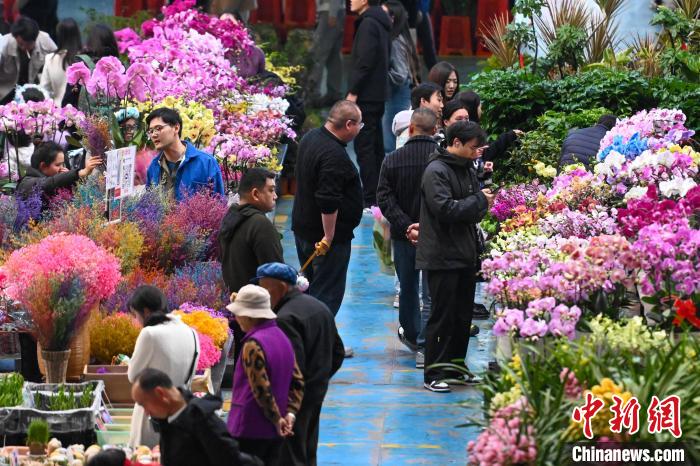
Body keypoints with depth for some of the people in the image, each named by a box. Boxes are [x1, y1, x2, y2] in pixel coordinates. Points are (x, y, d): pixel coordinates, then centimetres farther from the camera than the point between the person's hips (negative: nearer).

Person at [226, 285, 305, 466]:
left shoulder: (253, 345, -17)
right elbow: (298, 382, 11)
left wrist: (277, 419, -9)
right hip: (274, 431, 8)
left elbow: (261, 389, -20)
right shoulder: (282, 338, 10)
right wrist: (290, 414, 2)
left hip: (249, 431, -8)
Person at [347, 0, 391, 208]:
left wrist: (353, 91, -18)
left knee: (364, 146, -8)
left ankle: (369, 197, -9)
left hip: (366, 95, -10)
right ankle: (378, 194, 20)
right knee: (376, 144, 14)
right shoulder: (380, 23, 14)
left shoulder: (368, 24, -15)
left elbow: (364, 61, -21)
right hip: (378, 94, 10)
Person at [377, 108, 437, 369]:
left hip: (403, 236, 2)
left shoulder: (393, 160, -5)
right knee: (431, 293, 3)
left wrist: (405, 225, -13)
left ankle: (410, 335, 38)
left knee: (408, 288, 21)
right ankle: (424, 346, -2)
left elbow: (384, 199, -9)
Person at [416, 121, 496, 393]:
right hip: (443, 257, -8)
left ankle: (457, 366, 25)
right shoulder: (436, 171, -14)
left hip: (466, 255, 8)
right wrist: (479, 200, -15)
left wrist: (483, 204, 1)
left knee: (463, 316, 14)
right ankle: (433, 375, 0)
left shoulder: (467, 169, 14)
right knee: (442, 317, -5)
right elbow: (445, 208, -24)